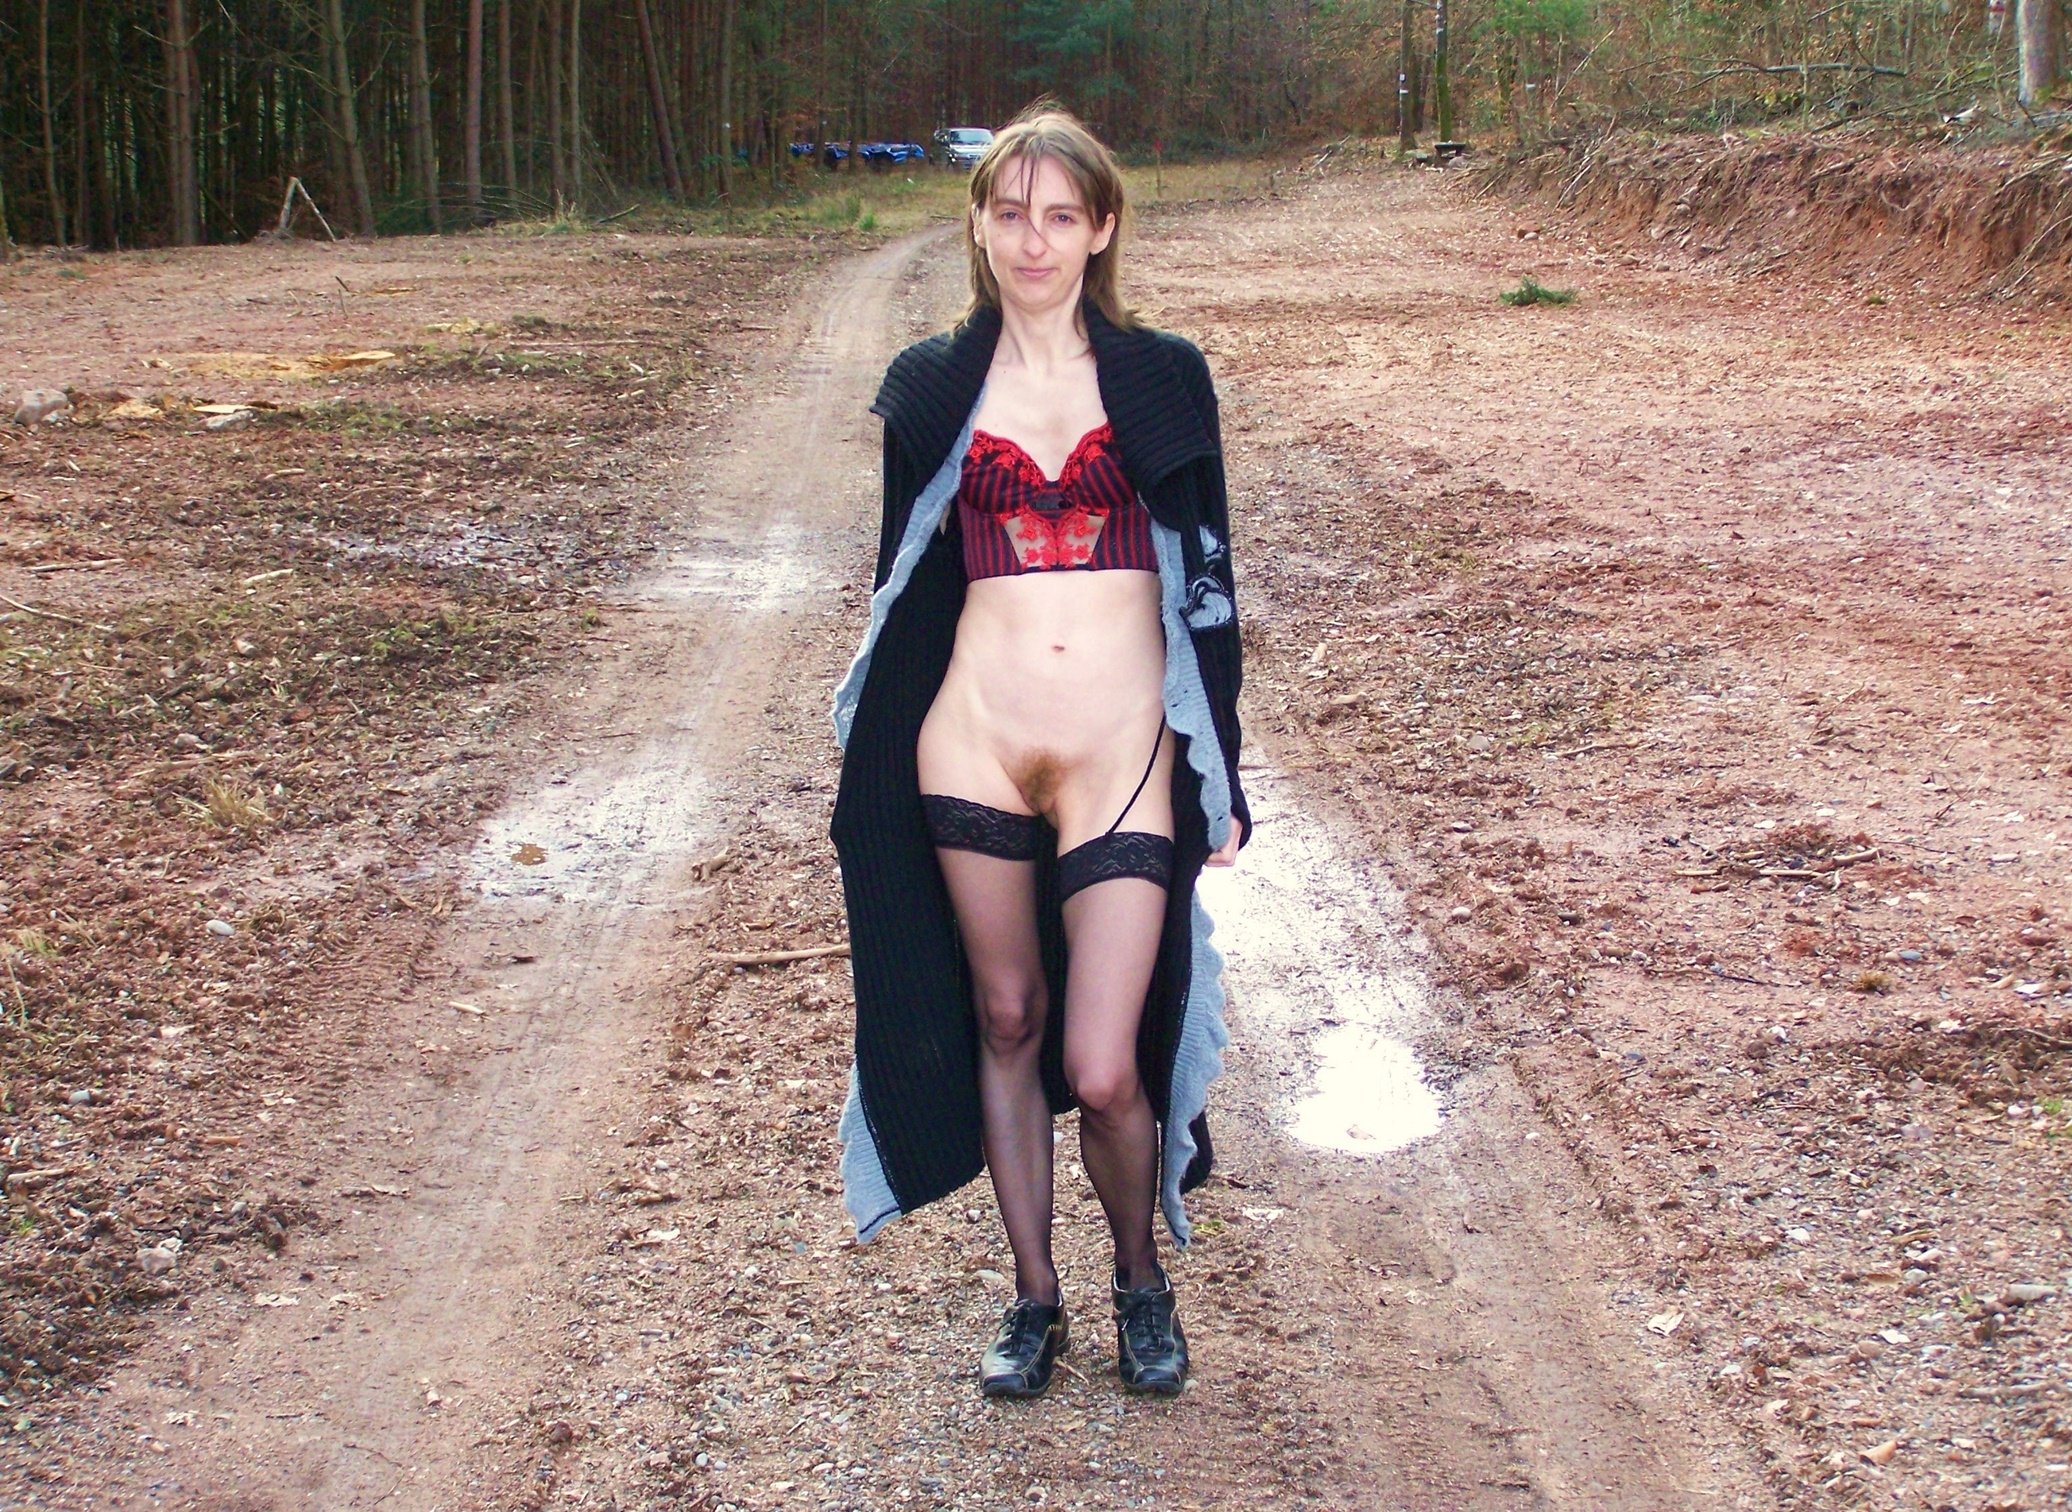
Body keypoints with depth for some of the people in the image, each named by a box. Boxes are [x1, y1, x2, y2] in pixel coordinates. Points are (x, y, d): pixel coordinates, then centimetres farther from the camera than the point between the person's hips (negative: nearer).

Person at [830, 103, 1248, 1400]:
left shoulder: (1161, 379, 4)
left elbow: (1206, 583, 6)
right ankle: (1035, 1293, 30)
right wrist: (877, 764, 10)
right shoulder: (935, 390, 6)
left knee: (1103, 1069, -5)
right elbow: (904, 582, 12)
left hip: (1122, 757, -1)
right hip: (972, 749, 2)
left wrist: (1221, 776, 4)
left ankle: (1142, 1272, 24)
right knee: (1005, 1024, 12)